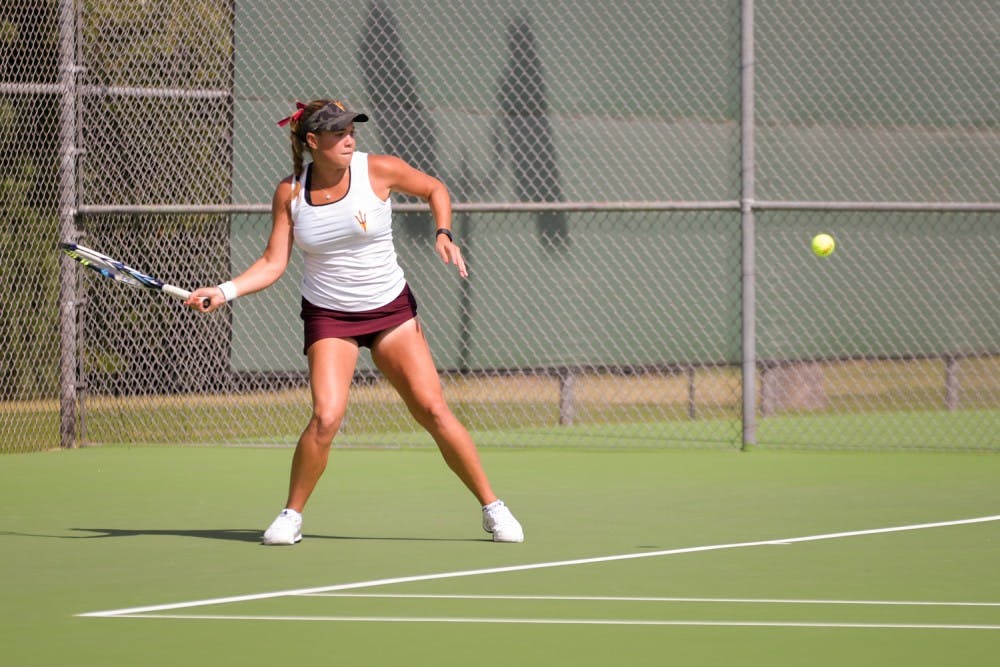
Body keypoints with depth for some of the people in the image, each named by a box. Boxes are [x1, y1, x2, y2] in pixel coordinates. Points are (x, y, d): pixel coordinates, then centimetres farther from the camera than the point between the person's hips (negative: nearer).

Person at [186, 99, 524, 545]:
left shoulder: (378, 170, -10)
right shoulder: (290, 193, -6)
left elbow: (435, 190, 7)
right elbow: (273, 264, -4)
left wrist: (443, 235, -9)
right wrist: (224, 291, -16)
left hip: (390, 309, 0)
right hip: (328, 316, 0)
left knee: (434, 412, -5)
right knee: (326, 417, -20)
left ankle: (492, 508, 8)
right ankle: (291, 516, 0)